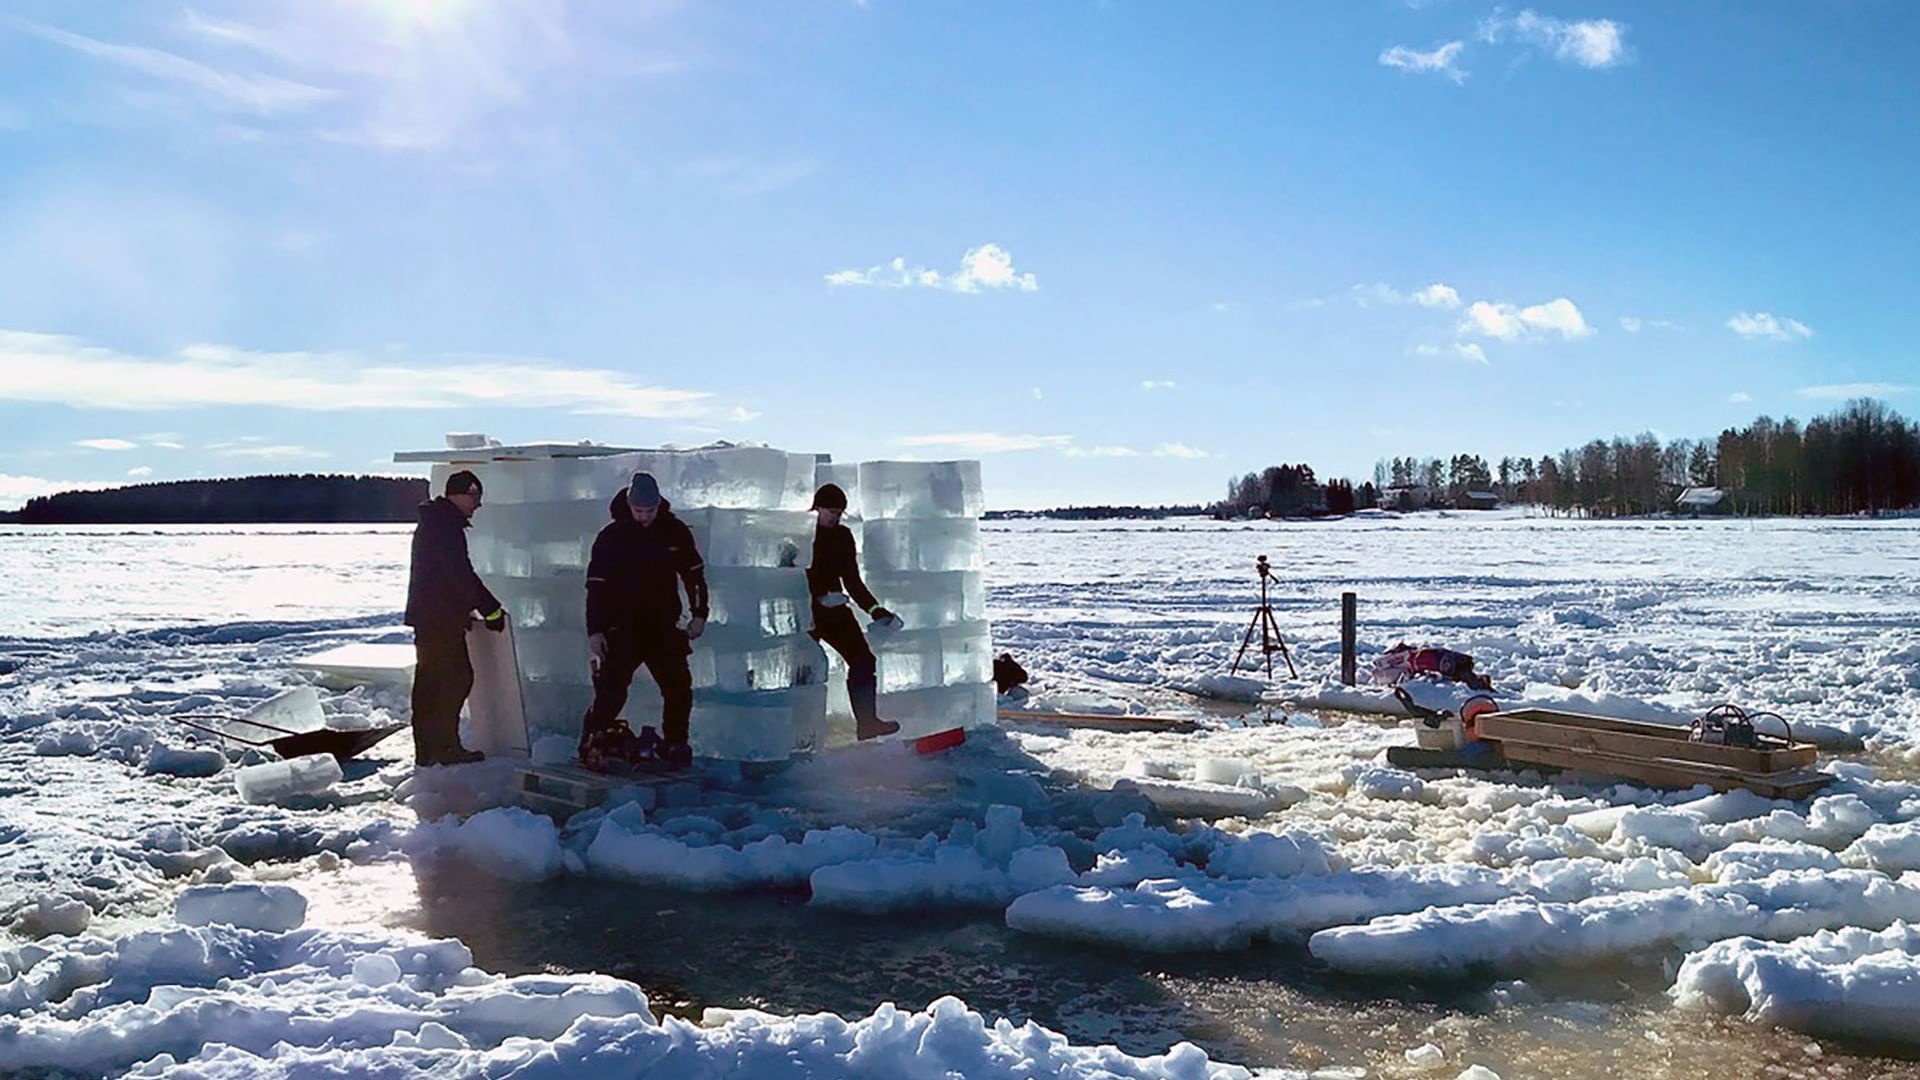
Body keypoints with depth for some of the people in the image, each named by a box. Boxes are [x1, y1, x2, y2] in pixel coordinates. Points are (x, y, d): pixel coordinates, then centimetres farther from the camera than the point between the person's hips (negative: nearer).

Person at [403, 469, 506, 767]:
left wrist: (465, 609, 21)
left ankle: (427, 748, 17)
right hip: (441, 618, -10)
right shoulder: (446, 526, -15)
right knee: (456, 676, -5)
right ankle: (444, 745, -3)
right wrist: (491, 609, -14)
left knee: (429, 680, 12)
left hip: (426, 615, 10)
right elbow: (462, 575, -19)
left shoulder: (431, 522, 18)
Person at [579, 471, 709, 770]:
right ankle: (591, 744, 1)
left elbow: (694, 574, 11)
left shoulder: (676, 532, 1)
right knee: (611, 689, -12)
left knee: (679, 688, -1)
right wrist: (595, 630, -10)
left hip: (664, 627, 3)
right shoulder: (611, 536, -6)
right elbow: (596, 586, -5)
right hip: (622, 628, -3)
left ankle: (674, 746, 15)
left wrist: (699, 614, 6)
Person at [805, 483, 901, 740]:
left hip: (834, 608, 5)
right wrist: (820, 595, -25)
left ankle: (867, 721, 0)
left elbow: (852, 580, 10)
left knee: (863, 658, -4)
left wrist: (876, 610, 0)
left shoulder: (842, 536, 9)